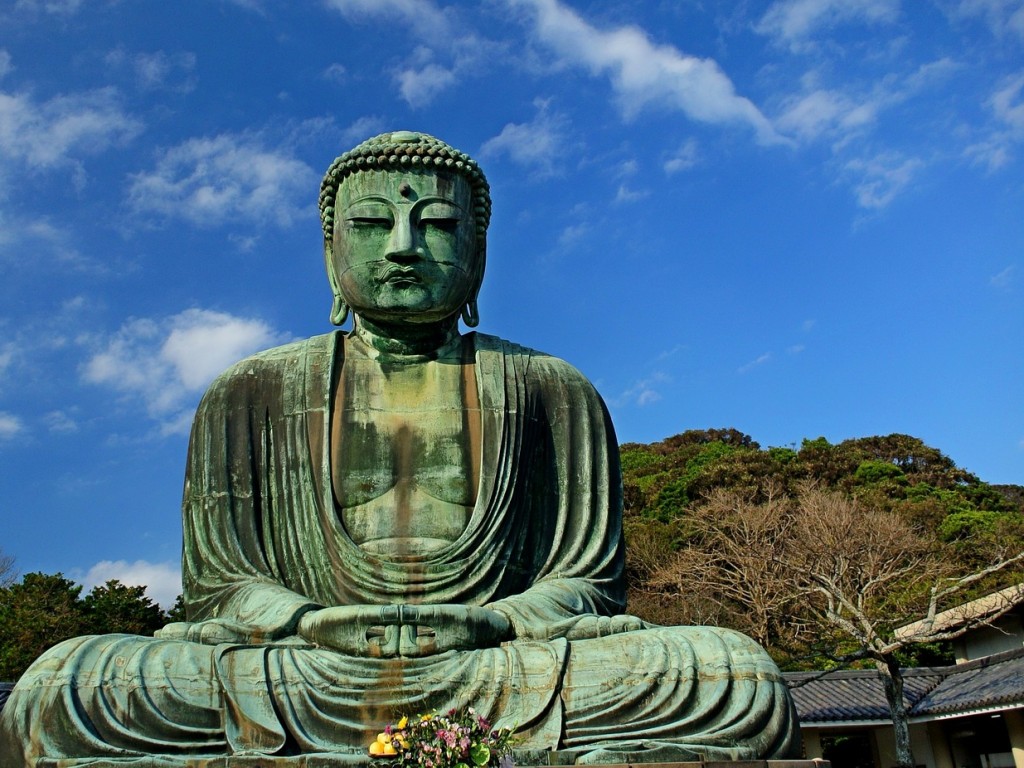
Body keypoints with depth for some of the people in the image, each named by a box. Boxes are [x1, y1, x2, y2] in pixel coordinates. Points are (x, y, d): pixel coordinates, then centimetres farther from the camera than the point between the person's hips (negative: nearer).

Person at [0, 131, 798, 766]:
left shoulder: (555, 393, 11)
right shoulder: (251, 396, 13)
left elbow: (587, 580, 8)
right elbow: (217, 583, 9)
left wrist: (487, 624, -14)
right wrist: (312, 625, -14)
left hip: (501, 675, 1)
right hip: (297, 679, 1)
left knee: (742, 679, -26)